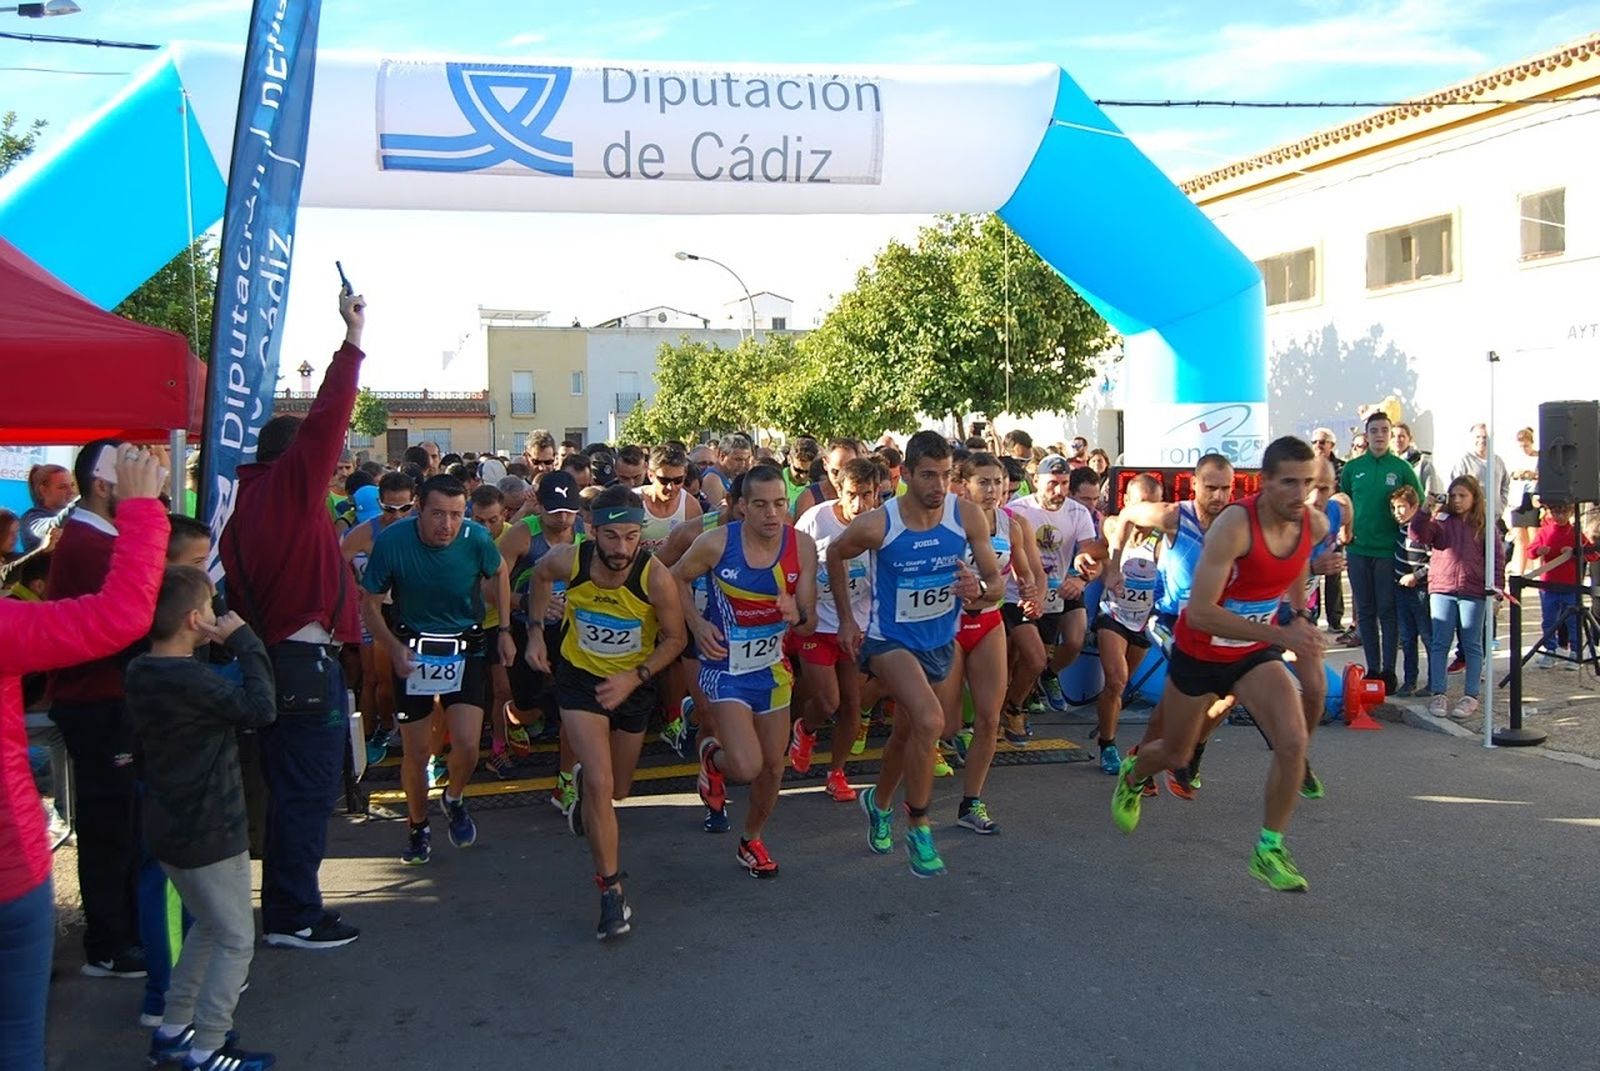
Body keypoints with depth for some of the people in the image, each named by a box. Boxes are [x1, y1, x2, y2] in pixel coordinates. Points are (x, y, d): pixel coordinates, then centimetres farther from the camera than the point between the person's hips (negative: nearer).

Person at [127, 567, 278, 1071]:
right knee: (236, 941, 4)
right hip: (209, 833, -9)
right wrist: (244, 642, -13)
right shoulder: (192, 682, -27)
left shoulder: (141, 672, 2)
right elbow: (261, 707, -20)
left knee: (209, 927, 26)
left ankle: (173, 1030, 32)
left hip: (169, 827, 9)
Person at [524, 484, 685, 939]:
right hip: (580, 677, -1)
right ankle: (611, 890, -6)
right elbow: (541, 575, 3)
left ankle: (585, 780, 56)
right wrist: (535, 631, 0)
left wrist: (635, 678, -22)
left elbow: (674, 638, -12)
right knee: (600, 784, -17)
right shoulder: (568, 560, -23)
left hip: (635, 683, 1)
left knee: (618, 790, 18)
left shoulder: (656, 578, -28)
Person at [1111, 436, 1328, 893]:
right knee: (1175, 753, 16)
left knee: (1293, 742, -20)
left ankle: (1270, 848, -1)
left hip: (1256, 654, 4)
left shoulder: (1315, 525, -12)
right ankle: (1132, 777, 53)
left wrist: (1300, 617, 5)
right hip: (1200, 653, -4)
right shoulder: (1234, 525, -31)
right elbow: (1199, 612, -35)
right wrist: (1281, 635, -38)